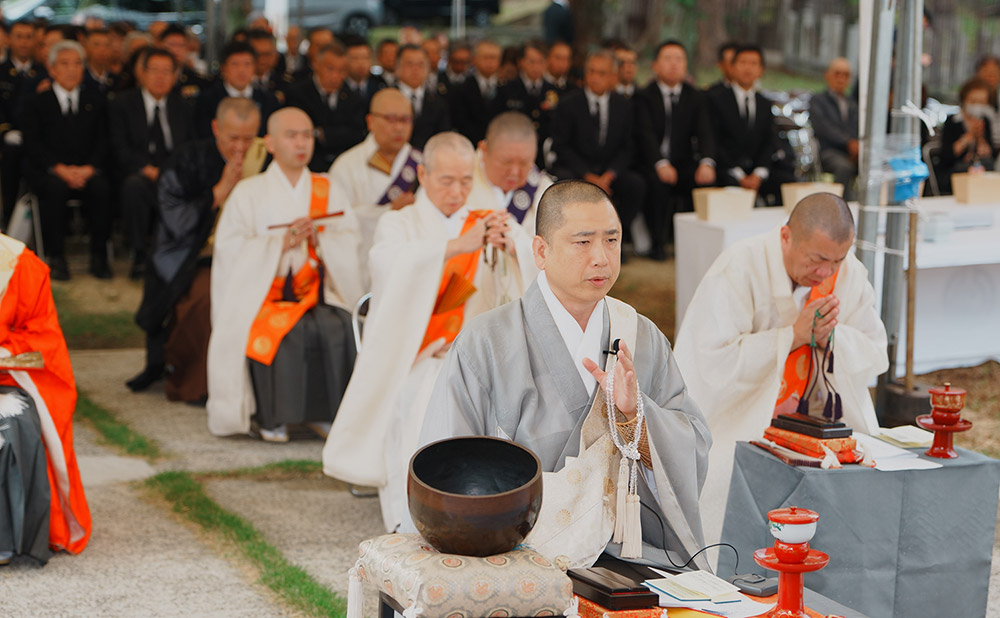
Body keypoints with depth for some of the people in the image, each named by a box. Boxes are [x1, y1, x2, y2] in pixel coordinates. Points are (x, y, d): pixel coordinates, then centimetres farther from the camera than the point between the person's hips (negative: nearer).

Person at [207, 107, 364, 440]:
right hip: (260, 297, -2)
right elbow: (229, 249, -6)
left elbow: (350, 242, 6)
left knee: (340, 329, -30)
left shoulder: (327, 190, 15)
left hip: (317, 296, 2)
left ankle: (324, 412, -17)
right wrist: (281, 242, -16)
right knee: (284, 334, -33)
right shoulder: (249, 192, 7)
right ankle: (272, 414, -16)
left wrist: (320, 239, -14)